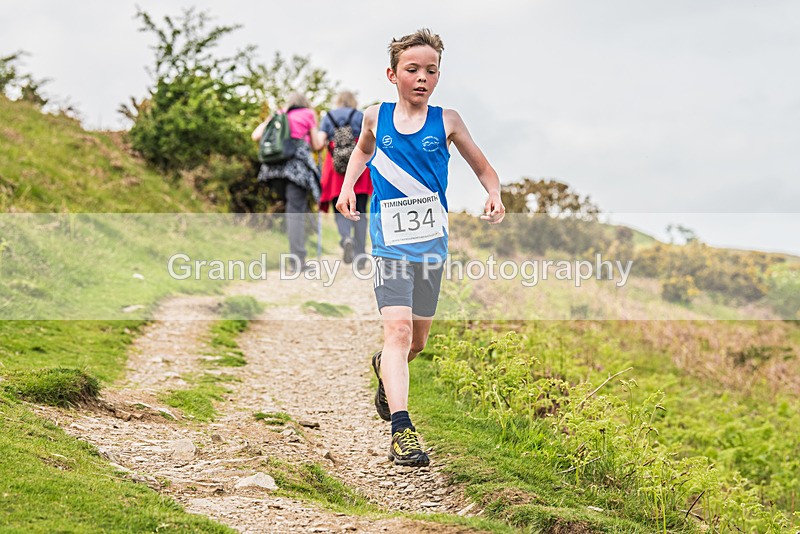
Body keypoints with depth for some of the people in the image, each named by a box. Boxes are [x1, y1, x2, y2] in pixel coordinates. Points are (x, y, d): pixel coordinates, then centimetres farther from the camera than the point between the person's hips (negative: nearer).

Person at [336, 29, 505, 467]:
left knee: (418, 341, 13)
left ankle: (383, 365, 49)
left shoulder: (446, 121, 1)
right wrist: (347, 187, 12)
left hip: (432, 241, 2)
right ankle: (401, 428, -24)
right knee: (398, 328, -19)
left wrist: (494, 197, -11)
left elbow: (482, 167, 9)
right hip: (389, 240, -2)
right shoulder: (376, 117, 3)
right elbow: (362, 151, 26)